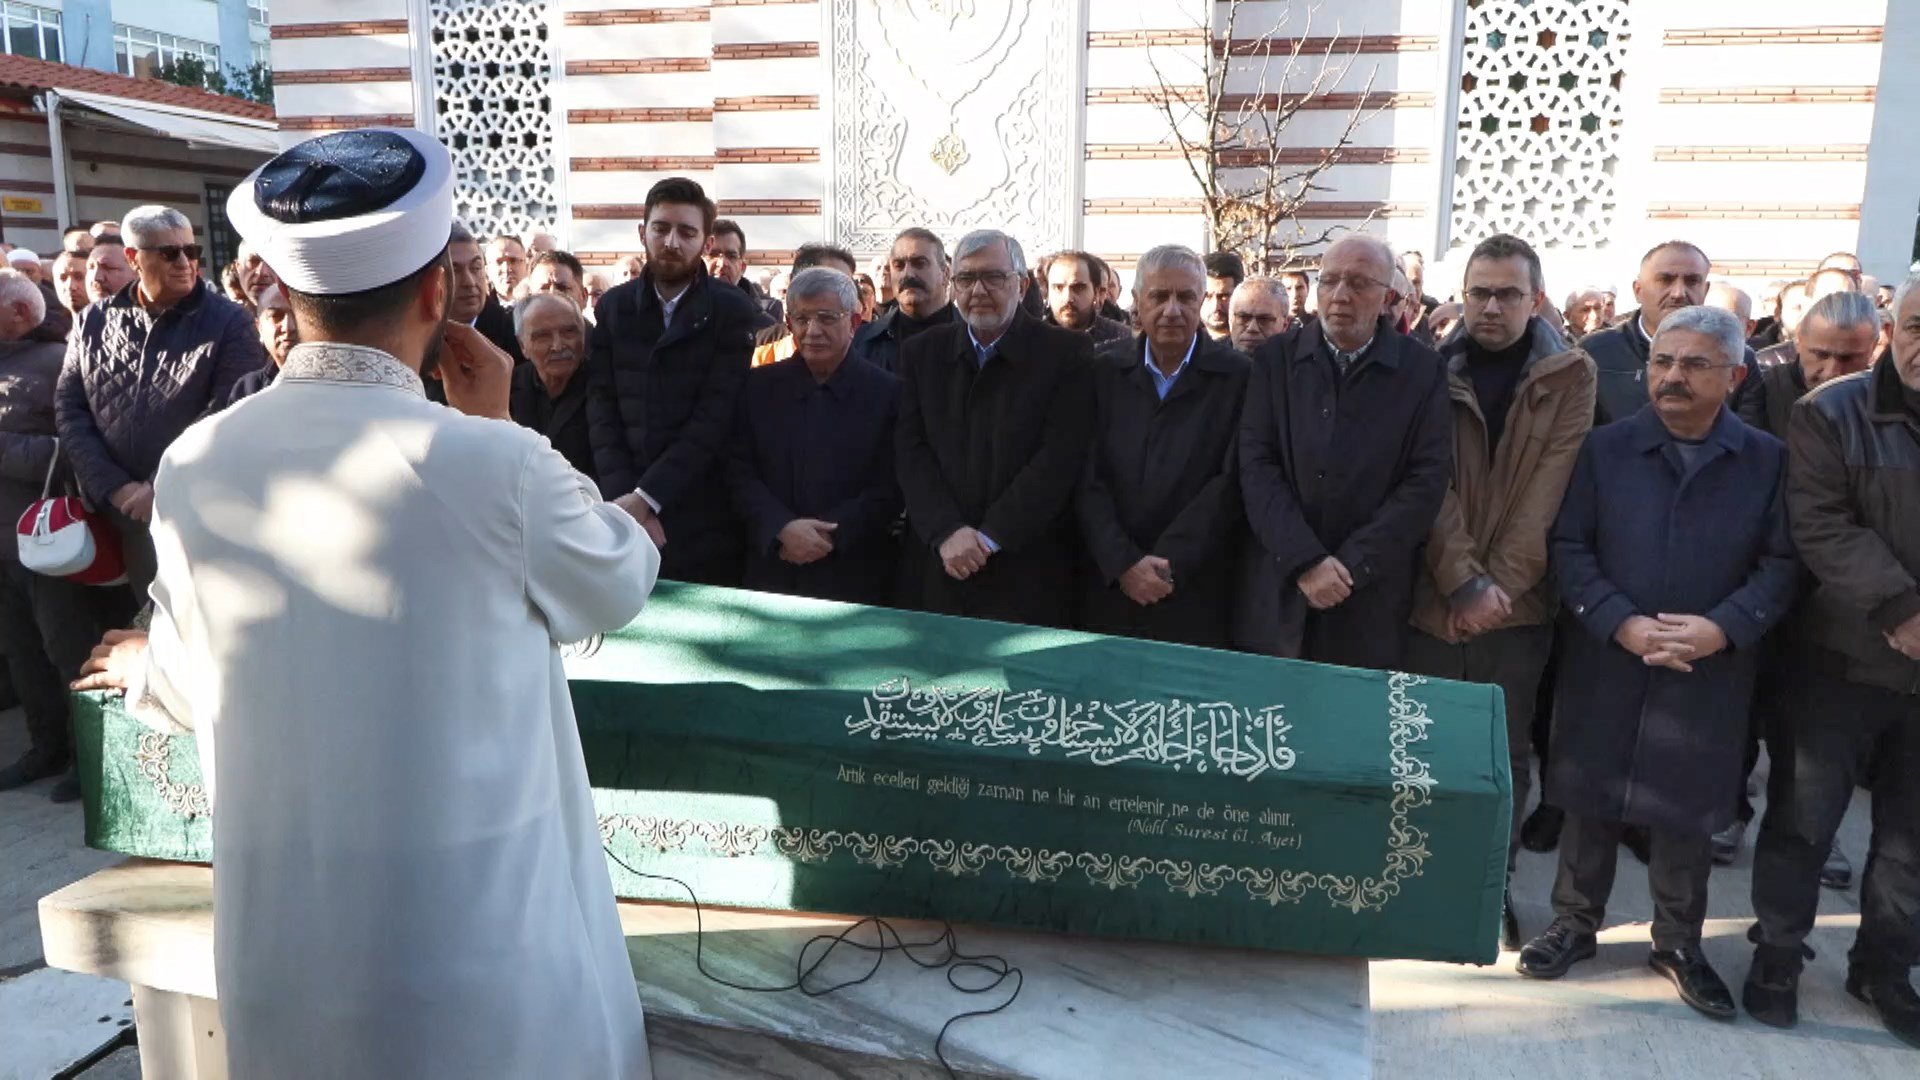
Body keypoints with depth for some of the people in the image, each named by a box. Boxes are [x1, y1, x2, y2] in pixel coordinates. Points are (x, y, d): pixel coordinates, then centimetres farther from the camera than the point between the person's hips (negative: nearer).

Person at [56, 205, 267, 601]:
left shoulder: (229, 323, -5)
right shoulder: (94, 322, 7)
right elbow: (70, 408, 5)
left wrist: (162, 489, -16)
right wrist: (115, 487, -7)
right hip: (125, 520, 4)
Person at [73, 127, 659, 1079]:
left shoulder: (193, 467, -5)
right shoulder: (494, 464, -20)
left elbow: (189, 687, 9)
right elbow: (620, 587, -1)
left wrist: (142, 667, 32)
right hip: (479, 932, -4)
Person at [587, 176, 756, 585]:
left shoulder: (732, 311, -3)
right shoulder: (613, 307, 7)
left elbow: (714, 417, -11)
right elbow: (602, 408, 2)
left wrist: (646, 497, -16)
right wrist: (626, 499, -11)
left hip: (704, 521, -2)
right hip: (627, 514, 3)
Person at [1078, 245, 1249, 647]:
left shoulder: (1239, 377, -1)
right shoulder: (1103, 371, 5)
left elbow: (1231, 483, -8)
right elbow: (1088, 479, -1)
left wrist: (1168, 565, -15)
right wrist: (1123, 563, -12)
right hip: (1108, 588, 2)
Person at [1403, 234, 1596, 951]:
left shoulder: (1568, 376, 2)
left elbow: (1549, 491, -6)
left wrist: (1496, 585, -13)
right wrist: (1464, 581, -16)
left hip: (1519, 604, 0)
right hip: (1434, 599, 0)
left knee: (1506, 755, 8)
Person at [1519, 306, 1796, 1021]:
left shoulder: (1768, 461, 1)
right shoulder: (1606, 448, 1)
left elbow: (1782, 562, -1)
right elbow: (1569, 546, -3)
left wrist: (1722, 627, -17)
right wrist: (1622, 623, -15)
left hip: (1709, 674, 0)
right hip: (1605, 664, 0)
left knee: (1686, 809, 11)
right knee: (1592, 800, 10)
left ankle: (1679, 942, 30)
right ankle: (1574, 924, 28)